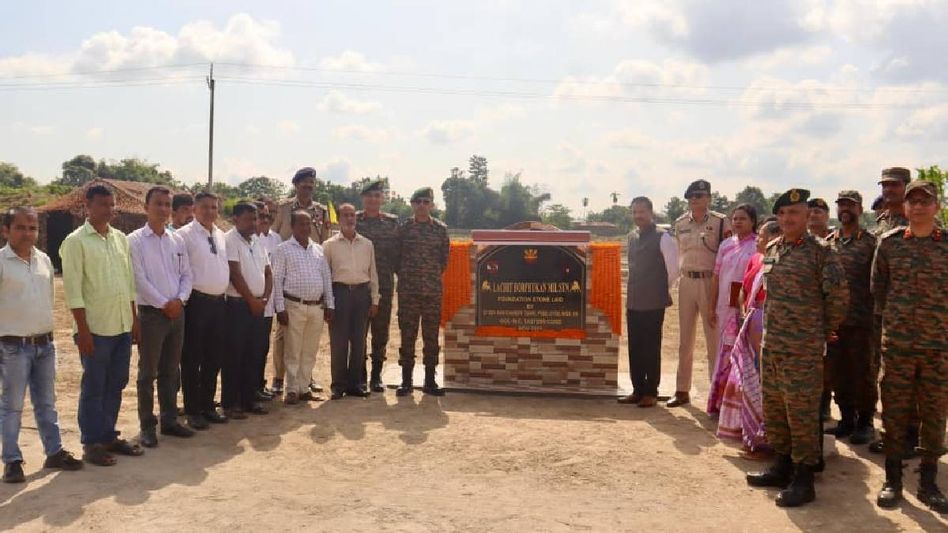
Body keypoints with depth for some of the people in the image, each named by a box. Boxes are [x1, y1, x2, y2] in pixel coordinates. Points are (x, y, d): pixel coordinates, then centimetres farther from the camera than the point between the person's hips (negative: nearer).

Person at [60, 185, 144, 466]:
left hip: (122, 326, 6)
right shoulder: (76, 241, -9)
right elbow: (73, 289, -12)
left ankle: (109, 436, 26)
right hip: (96, 327, -6)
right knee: (94, 387, 4)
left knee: (116, 384, 13)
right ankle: (92, 443, 15)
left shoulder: (121, 238, 10)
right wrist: (83, 330, -15)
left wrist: (134, 319, 12)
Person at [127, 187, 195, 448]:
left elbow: (186, 274, 9)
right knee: (148, 372, 2)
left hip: (177, 312, 5)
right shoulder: (135, 240, -6)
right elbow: (139, 279, -13)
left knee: (171, 370, 12)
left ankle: (169, 420, 22)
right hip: (151, 313, -5)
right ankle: (147, 426, 10)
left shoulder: (177, 240, 10)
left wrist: (180, 299, -7)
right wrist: (164, 304, -13)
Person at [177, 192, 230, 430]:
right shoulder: (185, 234, -8)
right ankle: (192, 410, 13)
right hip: (196, 302, -6)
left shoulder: (221, 236, 14)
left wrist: (223, 294, 12)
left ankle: (207, 405, 25)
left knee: (214, 358, 13)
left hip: (219, 302, 7)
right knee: (192, 359, 3)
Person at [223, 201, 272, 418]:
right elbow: (235, 274, -15)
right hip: (237, 304, -7)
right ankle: (230, 403, 6)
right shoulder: (229, 240, -9)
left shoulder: (258, 242, 13)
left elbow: (268, 273, 14)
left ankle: (249, 399, 19)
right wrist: (252, 300, -12)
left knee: (253, 355, 10)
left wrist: (264, 298, -1)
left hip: (257, 305, 7)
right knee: (234, 355, -1)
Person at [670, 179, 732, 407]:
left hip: (711, 282, -5)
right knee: (685, 340, 11)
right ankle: (682, 391, 20)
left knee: (714, 340, -1)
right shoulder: (680, 223, 10)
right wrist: (683, 274, 11)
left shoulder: (721, 222, -5)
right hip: (687, 282, 5)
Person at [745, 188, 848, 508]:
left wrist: (824, 330, -1)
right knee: (773, 408, 15)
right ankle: (781, 467, 29)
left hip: (804, 348, -7)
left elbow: (839, 295, -10)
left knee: (802, 412, -2)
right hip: (771, 343, 7)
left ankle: (803, 479, 7)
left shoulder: (819, 251, -9)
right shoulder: (771, 249, 12)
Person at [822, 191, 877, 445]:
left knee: (863, 373, 3)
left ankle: (865, 422, 17)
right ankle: (847, 419, 23)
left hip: (861, 320, -4)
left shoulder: (871, 243, -3)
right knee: (837, 373, 10)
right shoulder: (827, 243, 10)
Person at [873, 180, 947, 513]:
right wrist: (892, 317, 10)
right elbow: (878, 286, 11)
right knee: (894, 411, 6)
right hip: (896, 342, 0)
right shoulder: (889, 243, 1)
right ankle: (892, 481, 17)